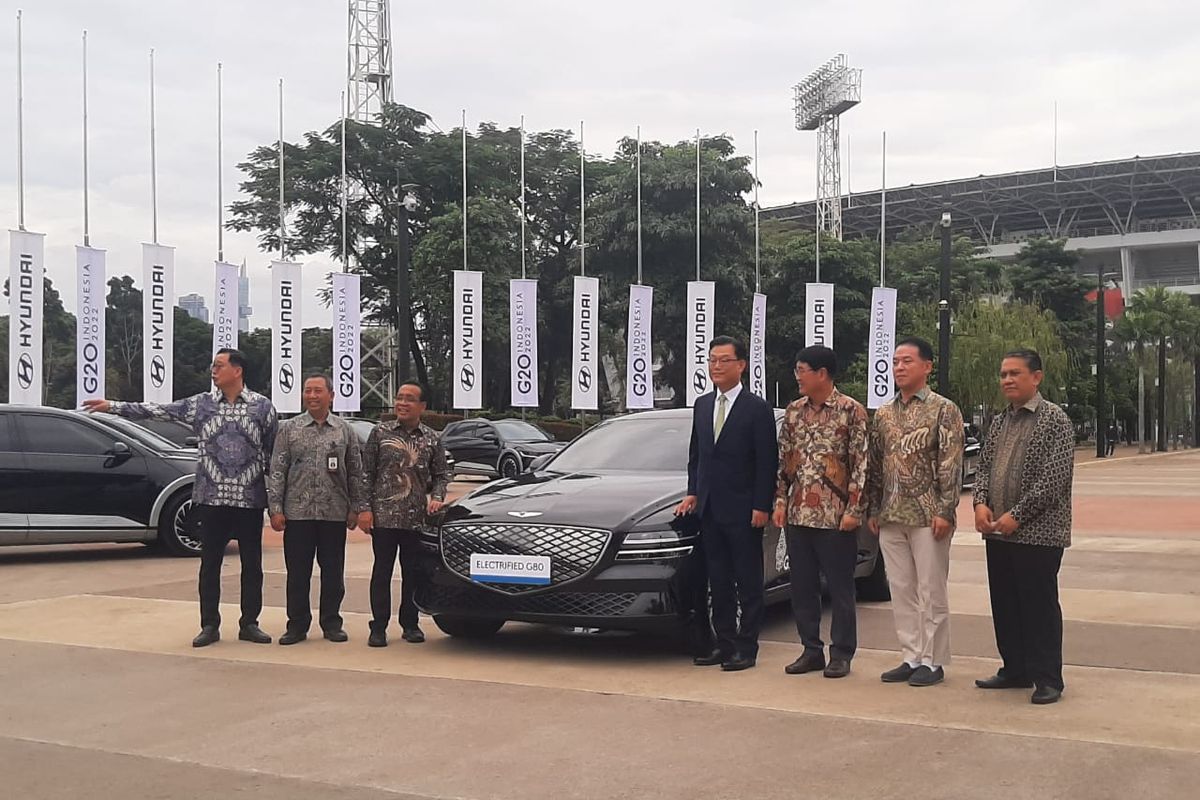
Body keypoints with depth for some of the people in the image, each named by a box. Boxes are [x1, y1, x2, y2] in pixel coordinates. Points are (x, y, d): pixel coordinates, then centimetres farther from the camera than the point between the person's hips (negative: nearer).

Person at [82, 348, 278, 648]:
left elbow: (273, 453, 1)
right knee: (210, 564, 5)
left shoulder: (262, 406, -1)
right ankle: (209, 625, 14)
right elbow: (156, 410, 3)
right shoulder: (200, 404, 4)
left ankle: (249, 624, 16)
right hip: (211, 499, 1)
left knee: (251, 564, 6)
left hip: (249, 500, -1)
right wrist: (113, 406, -3)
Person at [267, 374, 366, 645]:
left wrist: (357, 507, 3)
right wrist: (275, 508, -4)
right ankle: (297, 625, 12)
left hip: (334, 513, 1)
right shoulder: (289, 429, 5)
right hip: (297, 513, 0)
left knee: (333, 572, 6)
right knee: (297, 572, 3)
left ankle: (331, 623, 17)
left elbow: (356, 472, 9)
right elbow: (277, 471, 3)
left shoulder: (345, 431, 7)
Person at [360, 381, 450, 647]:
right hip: (383, 517, -1)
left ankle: (410, 624, 19)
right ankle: (378, 627, 9)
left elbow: (441, 475, 14)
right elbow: (366, 473, 3)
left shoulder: (432, 439, 8)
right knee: (382, 571, 2)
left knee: (413, 573, 7)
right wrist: (365, 508, -3)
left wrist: (437, 497, -6)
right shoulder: (380, 433, 4)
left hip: (417, 519, 2)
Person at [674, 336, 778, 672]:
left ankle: (746, 648, 7)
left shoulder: (757, 408, -7)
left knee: (748, 582, 2)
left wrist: (761, 506, -13)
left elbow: (767, 462, -9)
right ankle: (724, 644, 18)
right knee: (718, 582, 11)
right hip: (710, 508, 6)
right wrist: (693, 493, 9)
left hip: (743, 510, -6)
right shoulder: (702, 405, 12)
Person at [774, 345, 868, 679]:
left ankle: (841, 654, 13)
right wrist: (780, 500, 6)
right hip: (798, 514, 6)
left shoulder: (851, 411, -6)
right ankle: (811, 650, 20)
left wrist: (854, 509, -13)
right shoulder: (794, 411, 10)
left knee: (840, 588, 3)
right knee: (802, 586, 9)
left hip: (835, 515, -5)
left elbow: (861, 463, -8)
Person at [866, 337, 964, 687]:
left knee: (931, 591, 1)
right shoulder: (884, 414, 12)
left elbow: (951, 465, -10)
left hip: (927, 516, -6)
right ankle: (911, 658, 19)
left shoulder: (944, 410, -4)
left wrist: (945, 511, -16)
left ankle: (933, 661, 10)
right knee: (900, 591, 10)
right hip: (890, 517, 6)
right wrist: (873, 510, 10)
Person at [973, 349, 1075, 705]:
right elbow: (985, 466, 16)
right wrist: (981, 503, -3)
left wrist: (1017, 515, -18)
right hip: (997, 531, 7)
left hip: (1037, 533, -7)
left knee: (1039, 606, -1)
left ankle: (1047, 679, 7)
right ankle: (1015, 670, 24)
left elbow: (1055, 478, -15)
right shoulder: (1000, 422, 14)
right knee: (1005, 605, 12)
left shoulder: (1055, 420, -8)